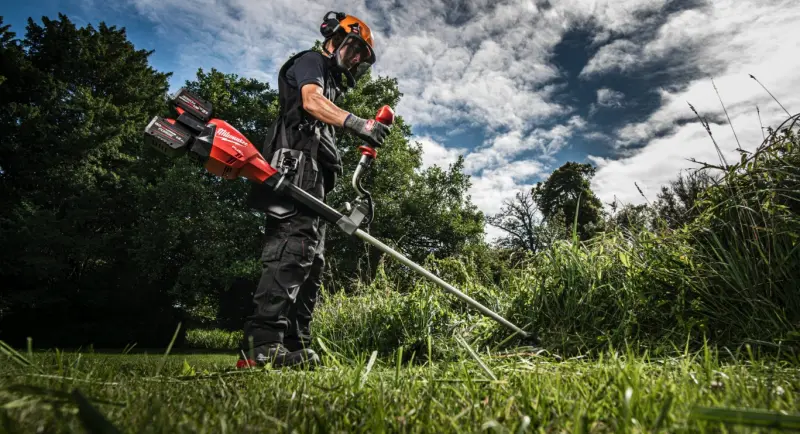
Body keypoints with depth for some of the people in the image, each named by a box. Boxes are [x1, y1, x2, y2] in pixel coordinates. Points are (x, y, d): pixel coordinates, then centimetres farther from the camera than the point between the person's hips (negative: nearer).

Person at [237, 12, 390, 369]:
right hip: (297, 167, -10)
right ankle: (261, 345, -28)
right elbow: (311, 100, -11)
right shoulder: (310, 61, 11)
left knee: (311, 260, 2)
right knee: (294, 246, -24)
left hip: (312, 182, 10)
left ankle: (294, 347, 1)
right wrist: (358, 124, -23)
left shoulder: (332, 87, 36)